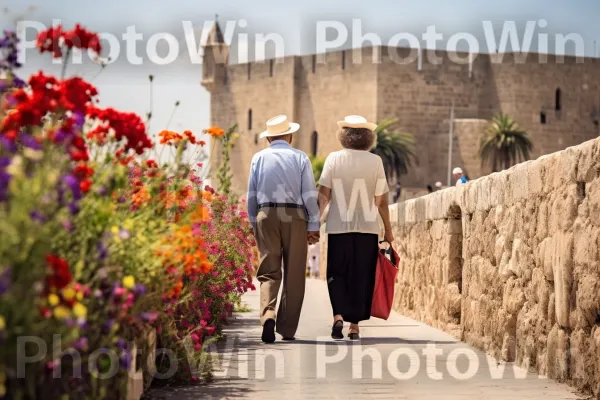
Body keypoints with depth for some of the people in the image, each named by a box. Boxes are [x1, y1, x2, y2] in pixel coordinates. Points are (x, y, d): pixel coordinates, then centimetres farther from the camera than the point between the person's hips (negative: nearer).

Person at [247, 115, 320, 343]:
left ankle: (268, 315, -25)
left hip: (266, 216, 1)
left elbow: (251, 195, 10)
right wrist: (313, 226, 1)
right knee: (294, 275, 6)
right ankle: (287, 329, 9)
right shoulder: (300, 158, 3)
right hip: (295, 217, -1)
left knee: (268, 272, 2)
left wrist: (254, 224, 18)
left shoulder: (259, 158, 8)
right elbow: (309, 195, -1)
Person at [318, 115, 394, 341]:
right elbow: (381, 201, -1)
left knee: (337, 274, 10)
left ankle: (338, 315, -10)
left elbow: (323, 195, -6)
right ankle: (354, 325, 8)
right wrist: (388, 231, 7)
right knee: (361, 277, 8)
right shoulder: (375, 161, -2)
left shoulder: (334, 159, -2)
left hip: (339, 228, 0)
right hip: (367, 229, 0)